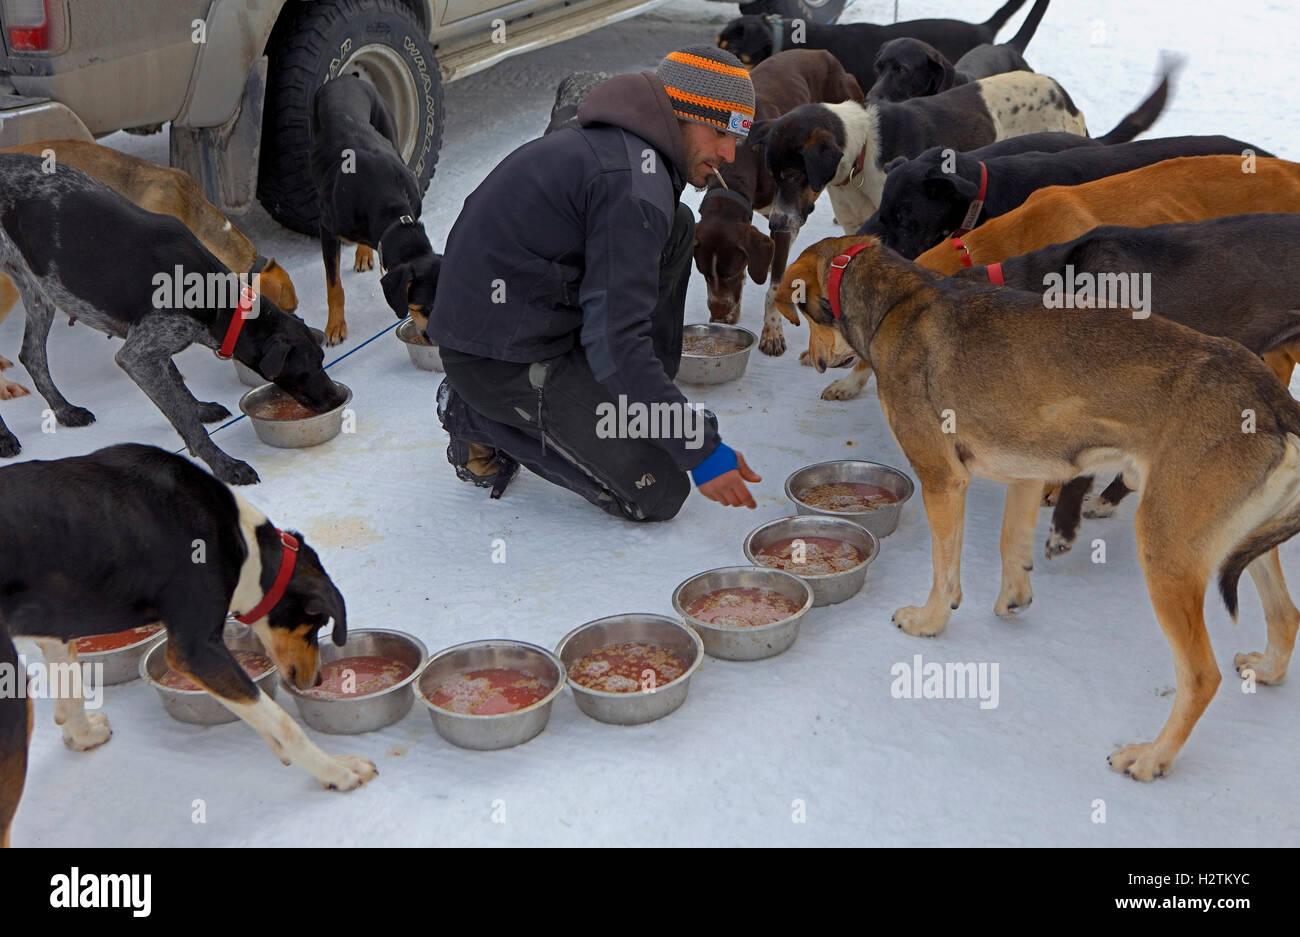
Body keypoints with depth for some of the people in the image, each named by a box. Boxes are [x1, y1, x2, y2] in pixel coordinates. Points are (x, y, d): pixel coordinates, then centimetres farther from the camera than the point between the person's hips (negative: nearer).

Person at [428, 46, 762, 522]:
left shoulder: (608, 143, 12)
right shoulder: (633, 181, -20)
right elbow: (613, 340, -24)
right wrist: (700, 447, -22)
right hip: (503, 361, -10)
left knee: (677, 229, 9)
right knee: (658, 495, -6)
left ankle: (642, 408, 13)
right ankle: (483, 419, 0)